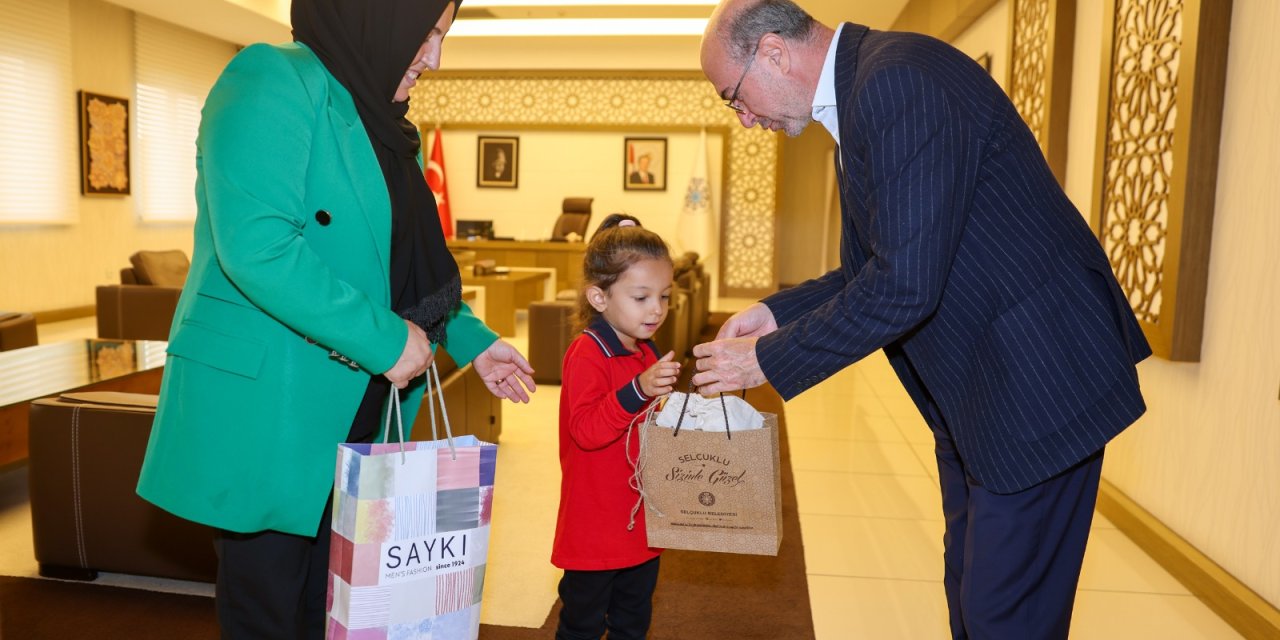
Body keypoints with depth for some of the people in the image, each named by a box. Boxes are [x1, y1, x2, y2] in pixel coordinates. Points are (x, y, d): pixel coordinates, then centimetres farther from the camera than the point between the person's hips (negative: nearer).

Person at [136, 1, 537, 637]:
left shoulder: (388, 131, 14)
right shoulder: (273, 83, -13)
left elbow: (414, 261, 22)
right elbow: (256, 246, -26)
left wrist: (472, 340, 12)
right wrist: (384, 339, -23)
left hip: (351, 412, 8)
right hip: (264, 412, -8)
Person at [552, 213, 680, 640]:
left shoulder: (646, 353, 8)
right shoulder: (587, 353, -19)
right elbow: (586, 430, -31)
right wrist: (639, 390, -42)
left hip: (640, 521, 8)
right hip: (595, 524, -8)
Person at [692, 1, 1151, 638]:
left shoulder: (900, 80, -22)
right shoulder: (859, 91, 11)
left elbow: (905, 286, -27)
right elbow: (874, 269, 16)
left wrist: (769, 359, -17)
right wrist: (776, 312, 3)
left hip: (1035, 381, -10)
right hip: (971, 389, 10)